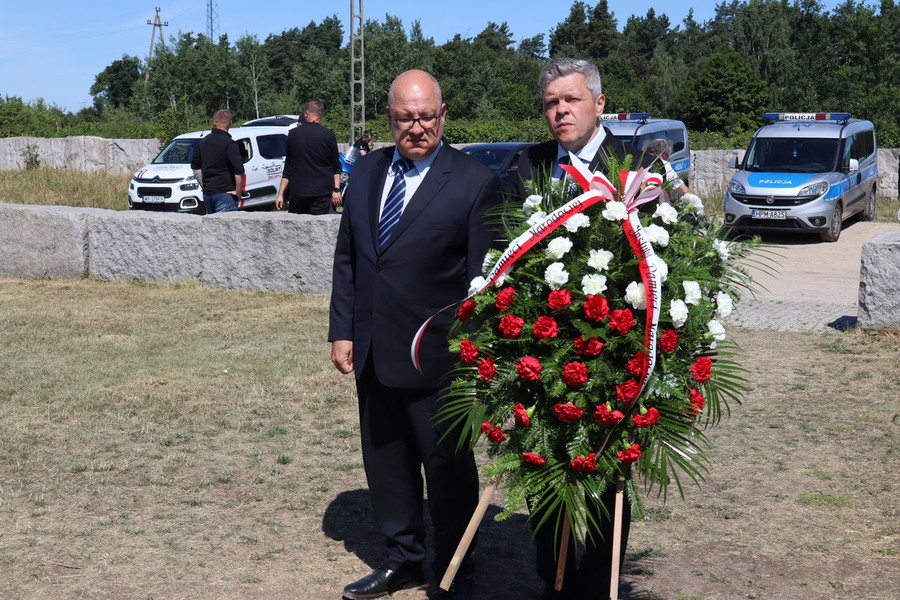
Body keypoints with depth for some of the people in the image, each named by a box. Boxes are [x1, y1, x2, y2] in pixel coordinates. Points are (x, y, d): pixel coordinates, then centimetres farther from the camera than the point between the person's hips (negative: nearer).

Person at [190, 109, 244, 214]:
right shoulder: (229, 144, -12)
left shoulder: (204, 141, 10)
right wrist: (237, 191, -10)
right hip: (224, 193, -7)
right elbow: (239, 171, -20)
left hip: (207, 193, 7)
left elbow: (195, 167, 20)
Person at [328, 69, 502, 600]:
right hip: (373, 352, 6)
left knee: (448, 467, 10)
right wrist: (342, 330, 5)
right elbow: (347, 257, 11)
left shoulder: (475, 182, -11)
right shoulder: (367, 171, 6)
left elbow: (484, 278, -11)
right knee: (386, 462, 17)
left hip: (435, 358, -6)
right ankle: (404, 557, 36)